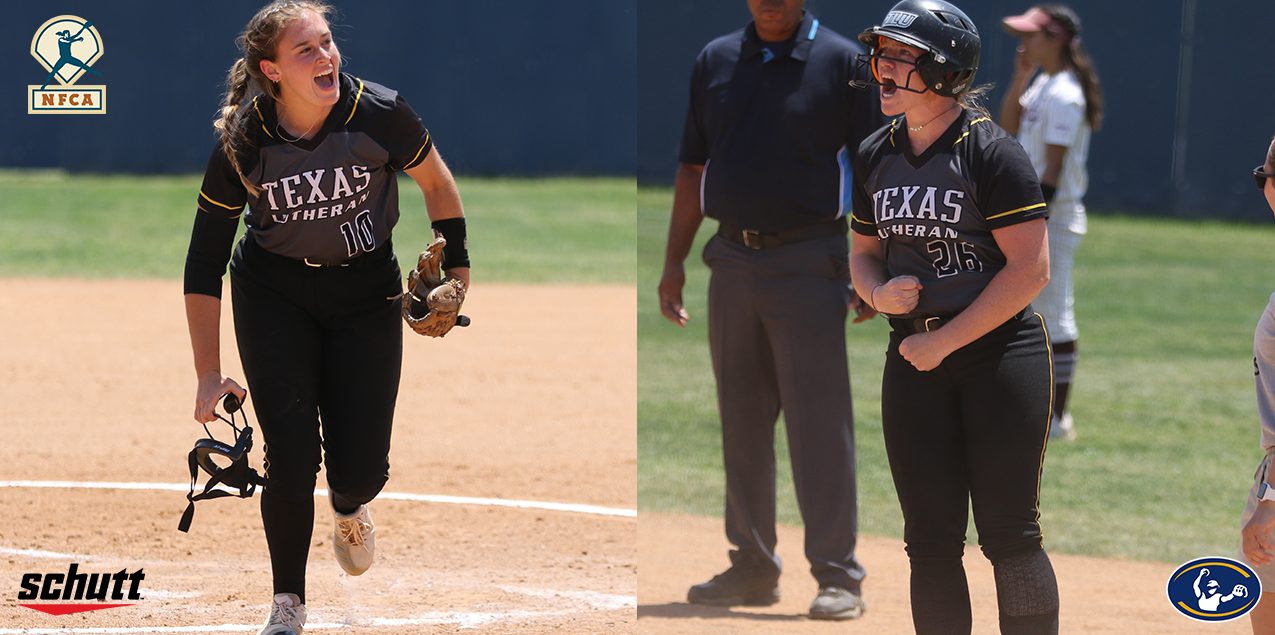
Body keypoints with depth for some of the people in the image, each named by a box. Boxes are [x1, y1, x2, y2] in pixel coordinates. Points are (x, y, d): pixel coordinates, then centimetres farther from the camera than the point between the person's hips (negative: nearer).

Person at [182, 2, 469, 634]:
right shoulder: (242, 146, -21)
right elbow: (204, 265, -13)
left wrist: (455, 266, 4)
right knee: (291, 457, -13)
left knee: (362, 471, -5)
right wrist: (209, 374, -15)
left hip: (366, 290, 1)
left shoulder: (381, 115, -22)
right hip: (273, 292, 0)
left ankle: (348, 508, 35)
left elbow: (435, 181, 1)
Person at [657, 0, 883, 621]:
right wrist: (674, 262, 10)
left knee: (820, 423, -7)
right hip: (732, 261, 5)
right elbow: (693, 169, 15)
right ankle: (752, 567, 19)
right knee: (741, 422, 10)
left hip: (808, 266, -5)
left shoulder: (845, 62, -3)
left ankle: (838, 576, -4)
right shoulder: (715, 61, 11)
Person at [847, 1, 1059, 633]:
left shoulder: (991, 151, -11)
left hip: (1001, 352, -6)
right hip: (914, 359, 6)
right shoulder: (875, 156, 9)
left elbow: (1030, 269, -14)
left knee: (1008, 533, -6)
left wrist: (944, 342, -14)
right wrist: (879, 292, -3)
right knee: (931, 540, 6)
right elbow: (863, 251, 21)